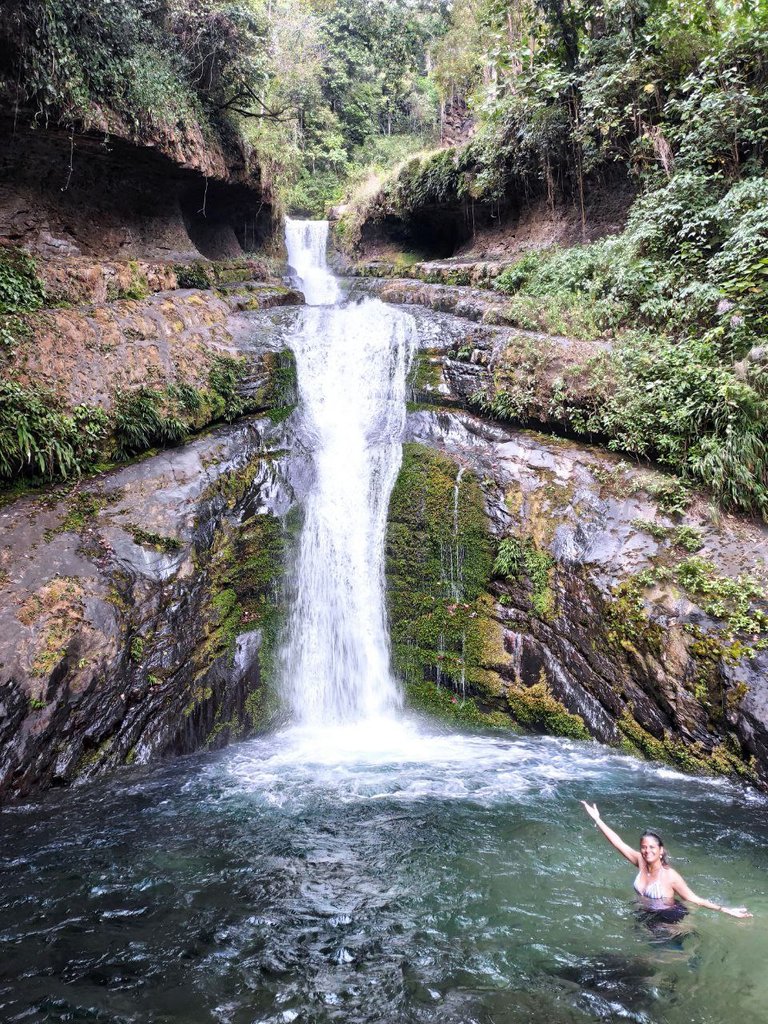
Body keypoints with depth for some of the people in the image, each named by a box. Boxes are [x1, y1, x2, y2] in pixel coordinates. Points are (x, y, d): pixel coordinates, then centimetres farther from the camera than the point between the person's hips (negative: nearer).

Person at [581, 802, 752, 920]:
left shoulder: (670, 876, -26)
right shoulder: (641, 862, -13)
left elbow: (694, 899, -22)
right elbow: (618, 843, -15)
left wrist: (727, 910, -29)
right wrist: (597, 819, -17)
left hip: (670, 918, -5)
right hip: (645, 914, 5)